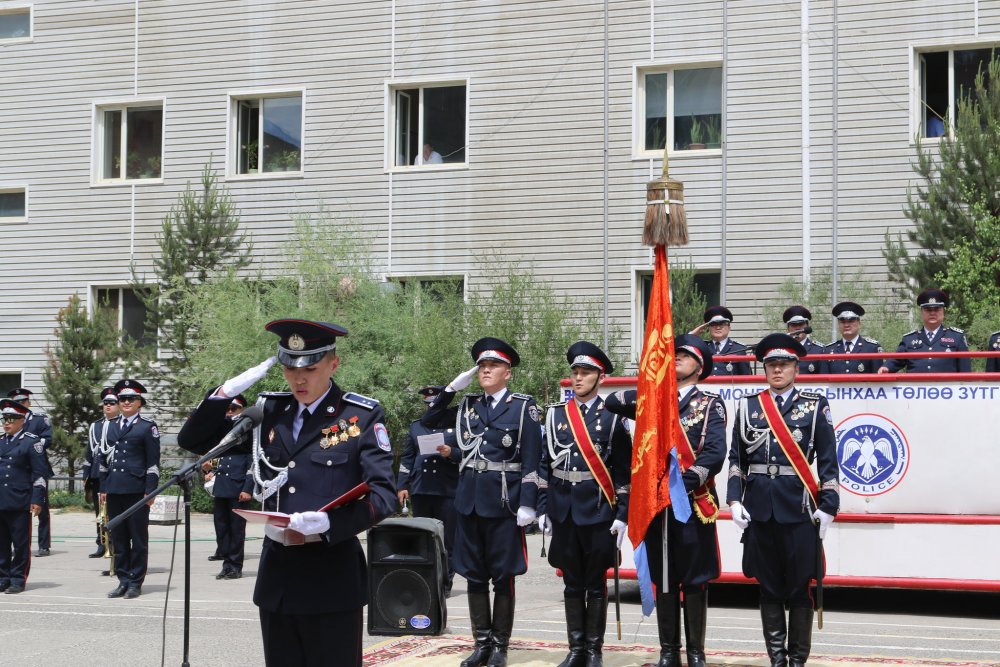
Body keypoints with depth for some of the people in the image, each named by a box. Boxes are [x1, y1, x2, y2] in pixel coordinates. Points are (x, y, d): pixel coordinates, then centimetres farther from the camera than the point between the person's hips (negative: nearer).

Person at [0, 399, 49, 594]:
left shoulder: (32, 442, -3)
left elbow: (40, 473, -5)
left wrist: (37, 500, -11)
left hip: (19, 503, -5)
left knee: (21, 544, 1)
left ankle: (18, 580, 7)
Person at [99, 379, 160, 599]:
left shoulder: (147, 427, 0)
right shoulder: (112, 426, 16)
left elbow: (153, 462, -4)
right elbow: (106, 458, 18)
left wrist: (150, 490, -10)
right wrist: (103, 487, 12)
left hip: (136, 490, -5)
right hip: (114, 489, 5)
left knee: (138, 538, 1)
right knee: (118, 537, 7)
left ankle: (135, 582, 6)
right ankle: (123, 580, 14)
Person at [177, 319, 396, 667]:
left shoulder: (362, 416, -5)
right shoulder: (269, 412, 8)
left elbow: (383, 495, -10)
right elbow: (193, 441, 12)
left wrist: (329, 523, -27)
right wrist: (227, 391, -4)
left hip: (332, 577, -5)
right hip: (277, 574, 5)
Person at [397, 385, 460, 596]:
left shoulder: (457, 426, 7)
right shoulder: (416, 427, 17)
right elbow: (407, 458, 16)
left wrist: (451, 453, -16)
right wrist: (402, 485, 8)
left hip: (448, 491, -3)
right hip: (420, 491, 3)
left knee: (447, 540, -1)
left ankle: (445, 582, 5)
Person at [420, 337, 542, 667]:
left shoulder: (523, 406, -2)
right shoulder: (468, 405, 12)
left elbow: (531, 459, -7)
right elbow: (428, 421, 18)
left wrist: (527, 503, -14)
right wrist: (452, 387, 7)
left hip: (504, 502, -5)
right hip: (470, 500, 5)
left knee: (503, 577, 3)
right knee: (474, 576, 9)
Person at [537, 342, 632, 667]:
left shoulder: (612, 417, -2)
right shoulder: (556, 414, 7)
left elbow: (624, 472, -2)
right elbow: (545, 464, 10)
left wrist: (622, 515, -8)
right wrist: (543, 509, 5)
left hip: (598, 510, -3)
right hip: (564, 511, 3)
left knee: (595, 584, 4)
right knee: (571, 583, 9)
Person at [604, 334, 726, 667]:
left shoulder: (711, 404, 2)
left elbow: (715, 453, -10)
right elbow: (612, 402, 3)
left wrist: (684, 485, -19)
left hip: (693, 504, -3)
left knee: (695, 581, 3)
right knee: (663, 580, 8)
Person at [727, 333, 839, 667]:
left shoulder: (815, 406, 3)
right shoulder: (748, 406, 9)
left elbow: (828, 460, 1)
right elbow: (736, 458, 9)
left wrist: (827, 507, -5)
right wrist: (734, 500, -1)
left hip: (799, 506, -2)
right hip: (759, 507, 2)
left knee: (799, 586, 3)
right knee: (768, 585, 7)